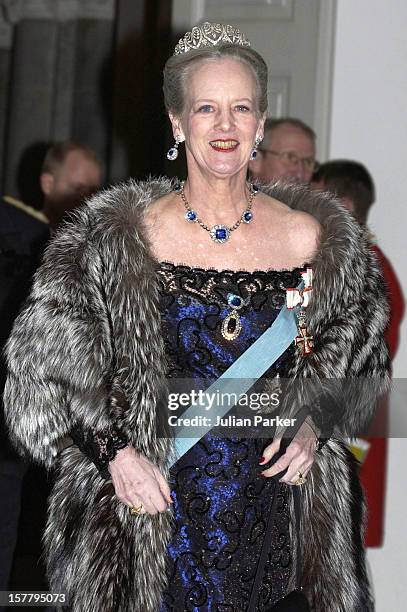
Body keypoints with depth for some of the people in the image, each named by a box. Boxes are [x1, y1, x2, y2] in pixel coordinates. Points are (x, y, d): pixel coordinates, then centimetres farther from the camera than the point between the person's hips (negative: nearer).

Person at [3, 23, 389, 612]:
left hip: (270, 507, 2)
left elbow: (361, 356, 13)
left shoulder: (310, 237, 1)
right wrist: (113, 450, -14)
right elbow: (48, 354, -3)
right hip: (154, 506, -2)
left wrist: (314, 422, -5)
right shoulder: (122, 236, -6)